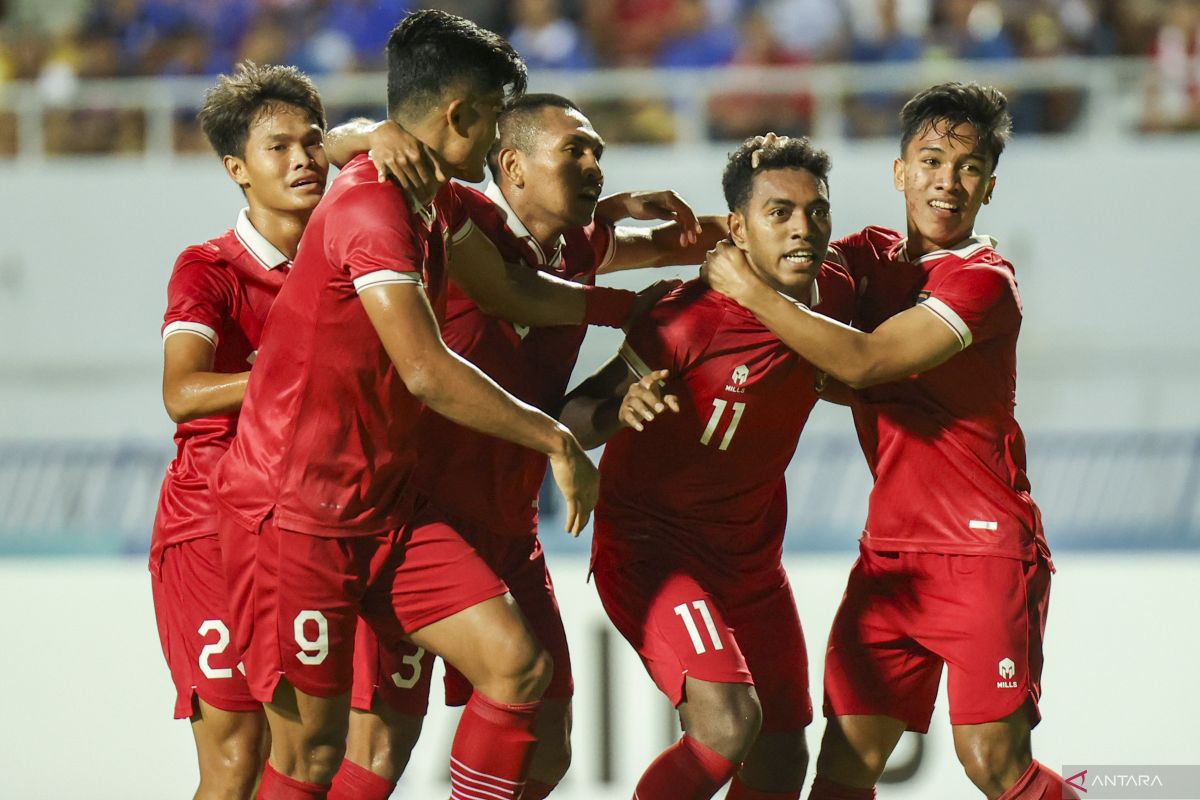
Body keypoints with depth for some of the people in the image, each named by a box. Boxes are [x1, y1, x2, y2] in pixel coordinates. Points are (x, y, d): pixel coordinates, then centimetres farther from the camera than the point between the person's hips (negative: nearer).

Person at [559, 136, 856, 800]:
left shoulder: (837, 295, -5)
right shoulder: (692, 318, -24)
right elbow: (573, 414, -22)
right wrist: (619, 409, -42)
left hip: (752, 556, 7)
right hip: (653, 542, -7)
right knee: (728, 722, -27)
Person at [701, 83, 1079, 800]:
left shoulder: (984, 281, -12)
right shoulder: (873, 256, 12)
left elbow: (863, 362, -21)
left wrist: (749, 290, -17)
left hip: (987, 552, -6)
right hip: (890, 548, 6)